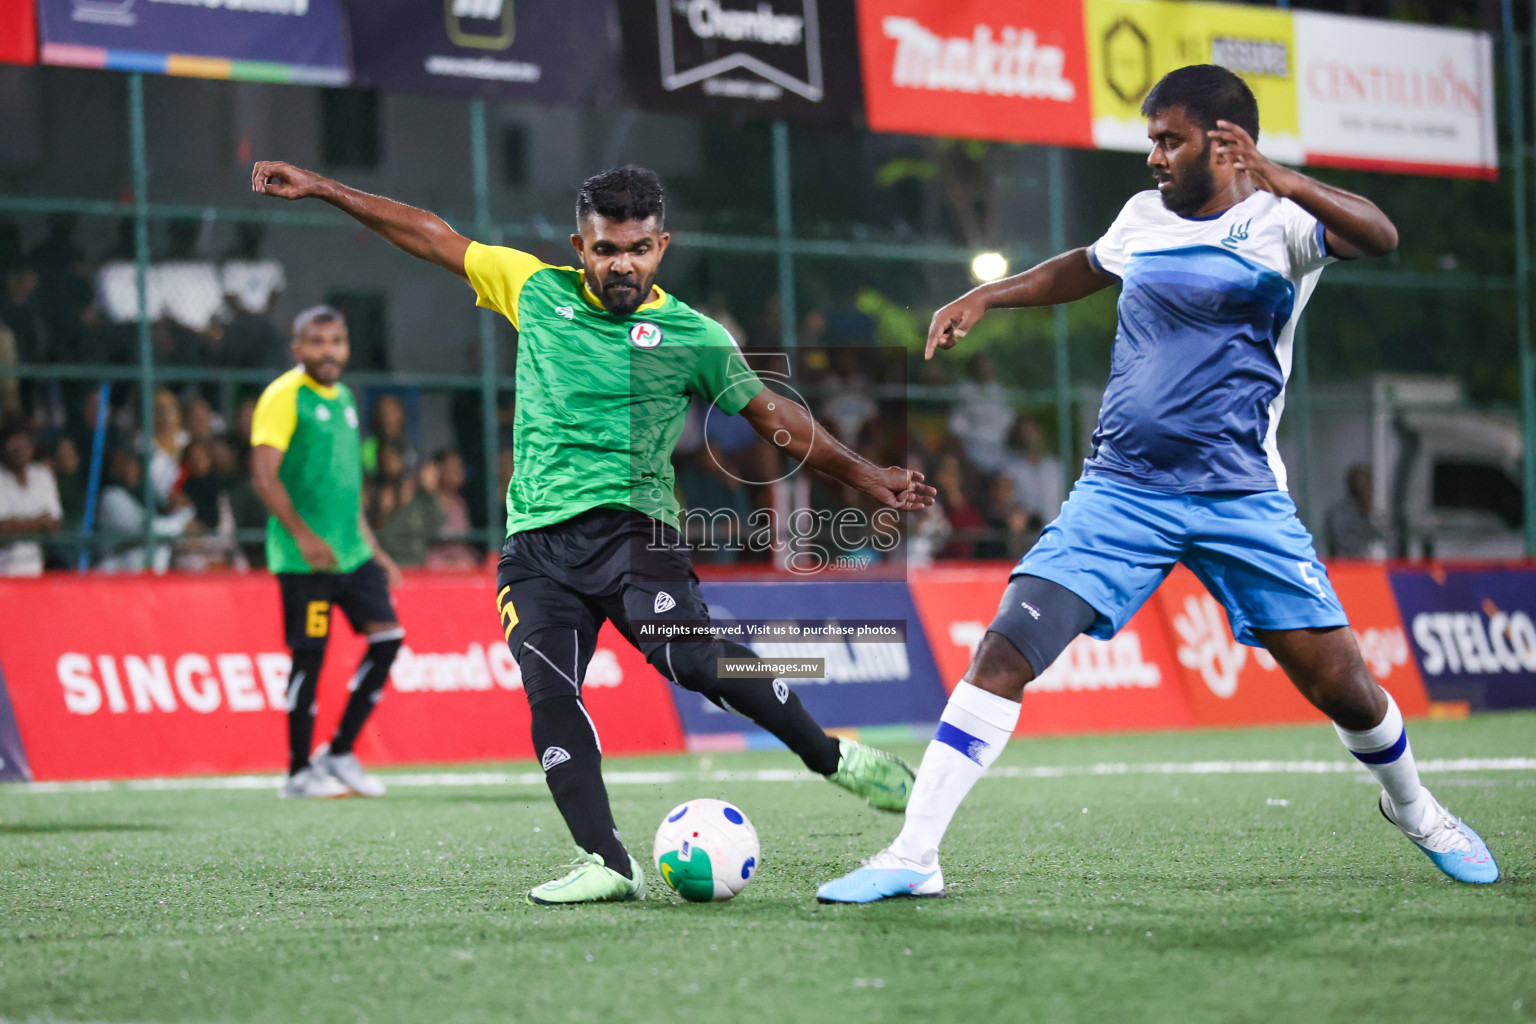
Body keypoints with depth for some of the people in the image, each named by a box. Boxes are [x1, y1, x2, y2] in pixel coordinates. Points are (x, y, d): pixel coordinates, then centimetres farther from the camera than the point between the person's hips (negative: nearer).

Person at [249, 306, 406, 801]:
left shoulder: (343, 398, 17)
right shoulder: (284, 397, -7)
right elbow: (264, 476, -16)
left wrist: (372, 549, 23)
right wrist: (303, 535, -24)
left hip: (351, 551, 8)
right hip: (304, 556, -8)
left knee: (387, 635, -1)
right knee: (310, 655, -5)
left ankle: (339, 752, 9)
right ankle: (300, 772, 6)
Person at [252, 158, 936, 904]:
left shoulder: (693, 337, 7)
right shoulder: (537, 291, 12)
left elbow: (772, 416, 13)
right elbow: (431, 236, 17)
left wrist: (862, 475, 7)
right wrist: (319, 189, 18)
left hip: (629, 527, -3)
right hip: (535, 543, 3)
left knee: (692, 657, -25)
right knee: (549, 695, -14)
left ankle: (833, 759, -9)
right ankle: (606, 864, -12)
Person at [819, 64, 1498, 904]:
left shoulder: (1279, 225, -5)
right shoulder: (1143, 218, 10)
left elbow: (1378, 237, -26)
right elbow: (1088, 268, 34)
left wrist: (1282, 182, -41)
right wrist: (987, 296, 27)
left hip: (1242, 500, -3)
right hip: (1121, 488, 3)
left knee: (1339, 682, -2)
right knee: (1005, 650, -14)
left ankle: (1411, 807, 31)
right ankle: (912, 856, -12)